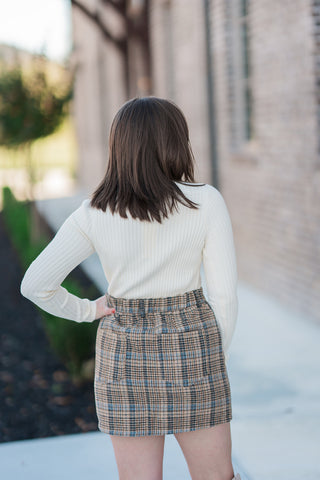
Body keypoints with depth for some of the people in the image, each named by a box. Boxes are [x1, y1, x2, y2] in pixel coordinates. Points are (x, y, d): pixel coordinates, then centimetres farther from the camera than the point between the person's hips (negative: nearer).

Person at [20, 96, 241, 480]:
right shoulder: (207, 201, -10)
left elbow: (35, 284, -7)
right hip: (191, 344, -1)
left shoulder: (92, 215, -6)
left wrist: (87, 311, 7)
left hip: (124, 353, 1)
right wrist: (218, 354, 5)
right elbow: (224, 292, -8)